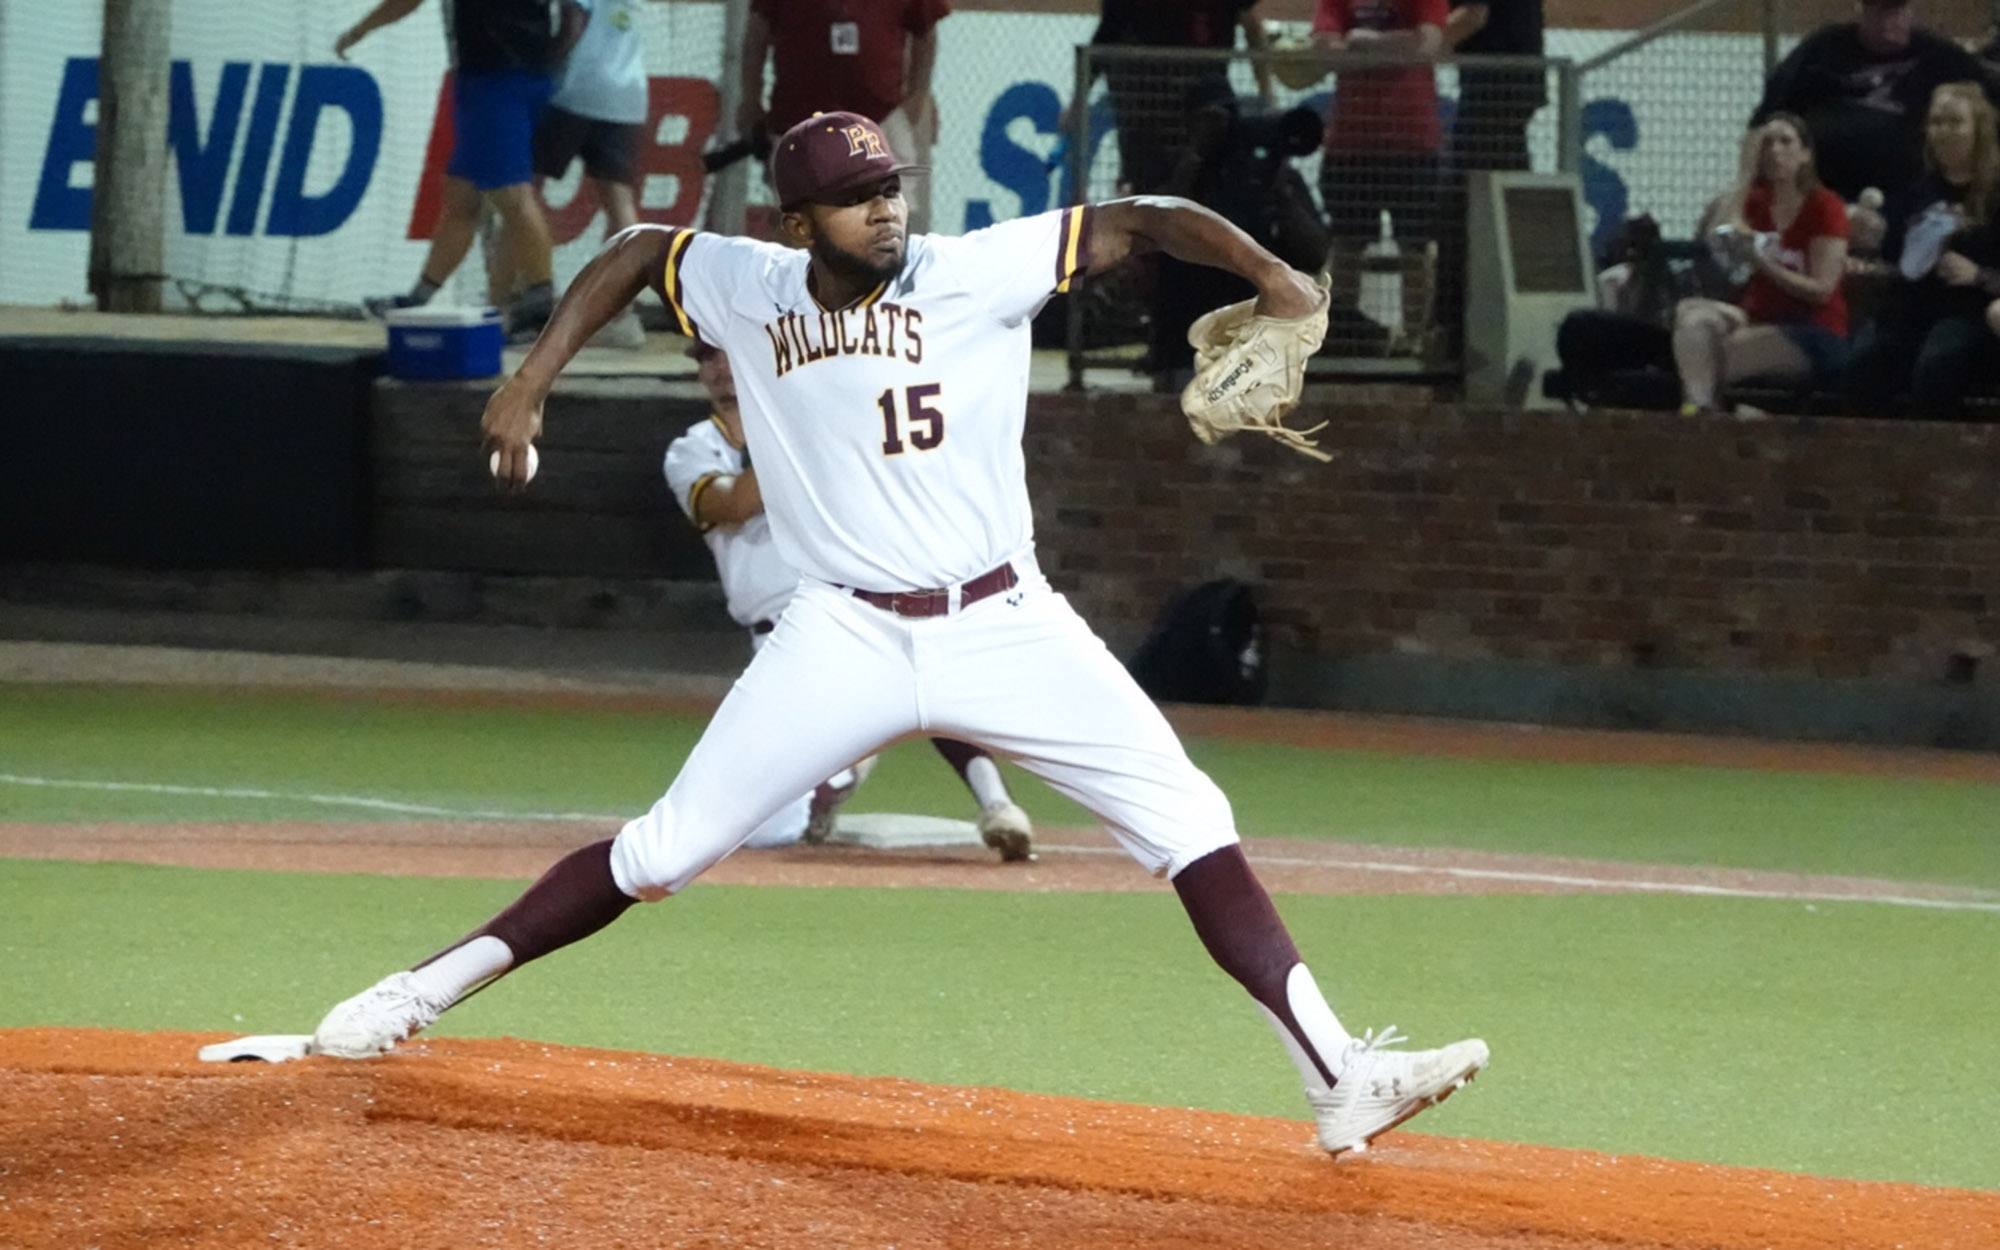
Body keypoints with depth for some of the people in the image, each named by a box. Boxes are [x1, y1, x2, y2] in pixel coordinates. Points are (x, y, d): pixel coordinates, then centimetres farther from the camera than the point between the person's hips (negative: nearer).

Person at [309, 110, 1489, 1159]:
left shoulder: (980, 273, -7)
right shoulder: (750, 289, 0)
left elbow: (1136, 223, -11)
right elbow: (639, 250, 18)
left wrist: (1263, 268, -26)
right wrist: (534, 379, 10)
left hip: (1006, 628, -1)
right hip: (845, 639, 1)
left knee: (1191, 825, -12)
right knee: (661, 852, -2)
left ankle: (1340, 1079, -13)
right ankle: (421, 993, 10)